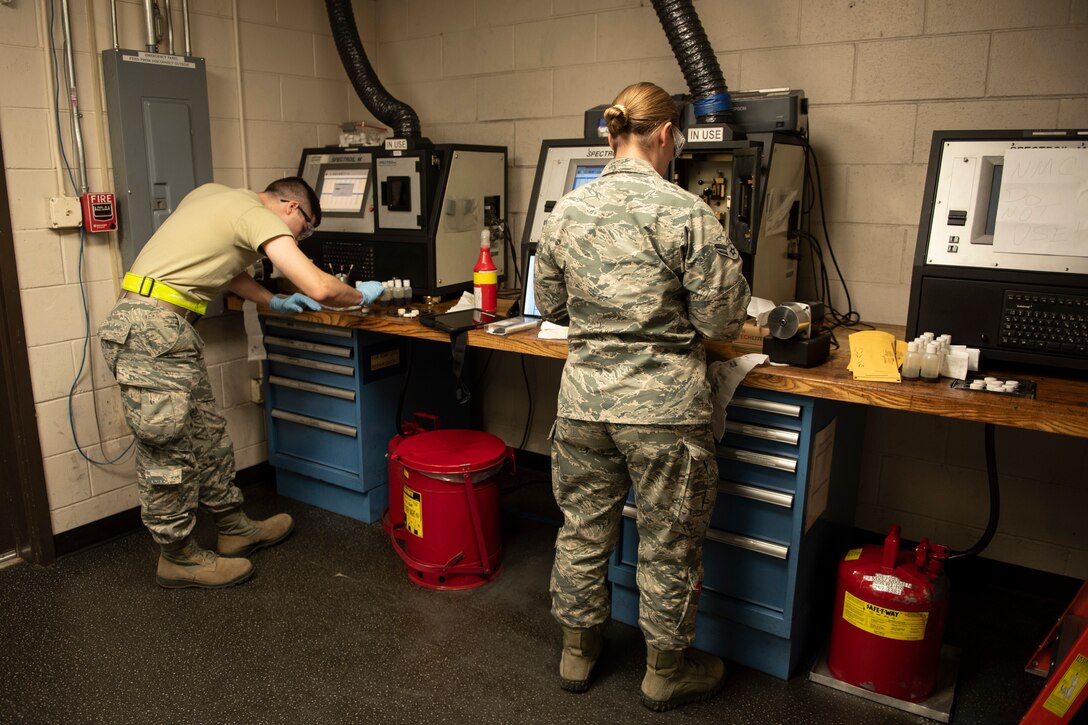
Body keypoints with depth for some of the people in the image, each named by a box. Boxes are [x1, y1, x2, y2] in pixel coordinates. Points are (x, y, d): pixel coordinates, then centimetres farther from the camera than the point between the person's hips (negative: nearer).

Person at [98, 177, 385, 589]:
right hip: (151, 330, -10)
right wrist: (361, 296, 1)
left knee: (207, 438, 16)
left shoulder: (212, 195, 17)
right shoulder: (260, 215, -10)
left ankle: (234, 529, 29)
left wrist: (272, 302, 25)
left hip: (166, 328, 10)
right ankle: (178, 558, 15)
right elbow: (320, 288, -18)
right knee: (167, 449, 1)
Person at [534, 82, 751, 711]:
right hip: (664, 408, -4)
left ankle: (577, 651, 39)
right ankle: (666, 672, 34)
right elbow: (723, 318, -12)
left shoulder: (566, 211, 1)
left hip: (584, 399, 5)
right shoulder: (685, 213, -14)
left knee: (583, 529, 20)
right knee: (669, 544, 14)